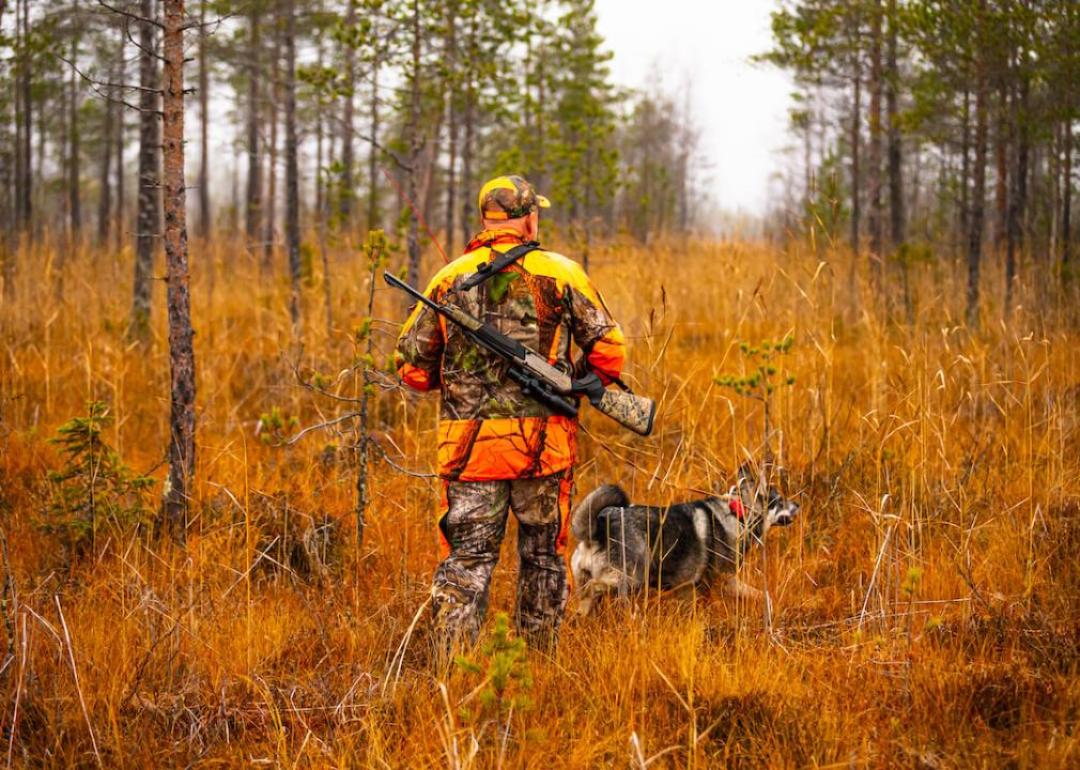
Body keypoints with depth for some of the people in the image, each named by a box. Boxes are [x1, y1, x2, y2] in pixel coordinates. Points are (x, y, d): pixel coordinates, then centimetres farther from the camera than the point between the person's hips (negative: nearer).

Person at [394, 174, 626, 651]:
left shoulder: (449, 279, 4)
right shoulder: (561, 273, -1)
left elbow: (412, 365, 6)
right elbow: (608, 352, -1)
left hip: (467, 441, 1)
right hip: (542, 442, -1)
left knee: (466, 559, 3)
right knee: (543, 557, 13)